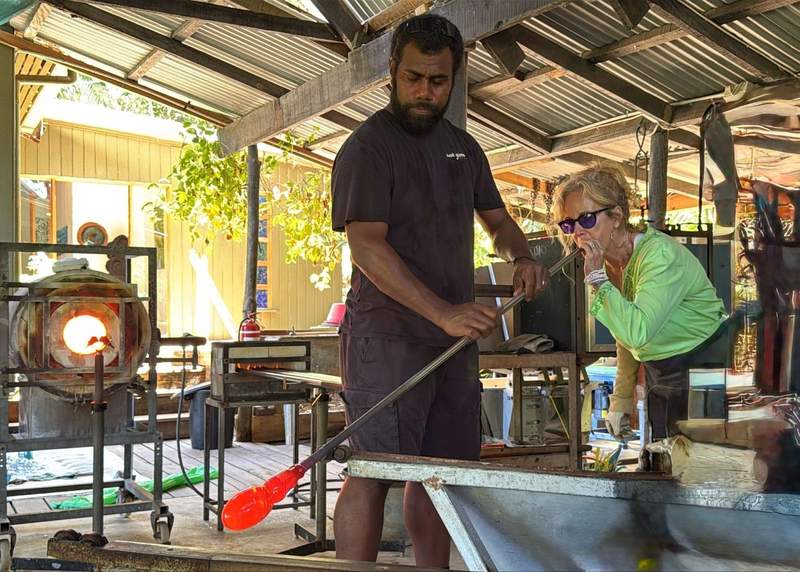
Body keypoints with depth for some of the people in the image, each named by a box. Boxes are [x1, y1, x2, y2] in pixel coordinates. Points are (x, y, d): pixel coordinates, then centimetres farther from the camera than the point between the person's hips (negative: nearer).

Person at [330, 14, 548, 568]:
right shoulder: (368, 147, -8)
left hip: (454, 338, 7)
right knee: (373, 475, -7)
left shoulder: (463, 147, 16)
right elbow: (367, 246, -18)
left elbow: (496, 218, 26)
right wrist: (445, 313, -27)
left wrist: (522, 257, 1)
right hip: (387, 337, -7)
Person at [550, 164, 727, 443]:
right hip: (656, 376, 8)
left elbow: (637, 333, -38)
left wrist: (598, 278, -30)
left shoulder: (661, 255, -24)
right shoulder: (608, 263, 1)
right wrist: (621, 400, 13)